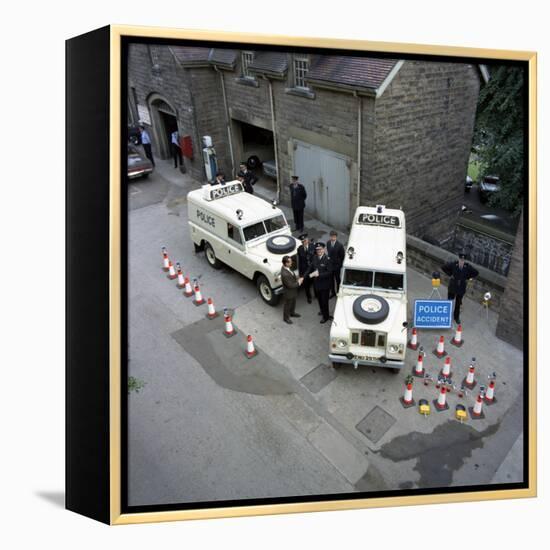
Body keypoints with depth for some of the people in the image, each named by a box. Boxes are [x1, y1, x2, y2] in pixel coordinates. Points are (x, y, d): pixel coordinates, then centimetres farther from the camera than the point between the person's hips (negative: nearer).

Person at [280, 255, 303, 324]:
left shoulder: (286, 267, -14)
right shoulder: (285, 274, -42)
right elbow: (290, 285, -31)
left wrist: (298, 278, -9)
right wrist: (299, 282, -18)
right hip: (288, 293, -8)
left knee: (293, 303, 31)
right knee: (287, 305, 19)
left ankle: (292, 313, 57)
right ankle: (286, 318, 43)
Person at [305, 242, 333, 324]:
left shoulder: (327, 259, -21)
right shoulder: (314, 258, -3)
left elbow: (329, 272, -21)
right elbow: (310, 268, 6)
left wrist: (319, 274, -27)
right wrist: (304, 276, -4)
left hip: (325, 284, -6)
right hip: (316, 283, 6)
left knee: (324, 300, 7)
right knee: (319, 299, 22)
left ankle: (326, 316, 27)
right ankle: (323, 311, 48)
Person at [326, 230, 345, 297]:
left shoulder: (340, 245, -19)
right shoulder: (328, 243, -6)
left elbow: (342, 255, -10)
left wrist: (340, 264, -5)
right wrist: (329, 258, 6)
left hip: (336, 265, -4)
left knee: (337, 279, 13)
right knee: (331, 279, 16)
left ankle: (338, 292, 31)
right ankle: (333, 292, 32)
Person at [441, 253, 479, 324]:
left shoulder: (467, 266, -12)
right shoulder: (453, 264, -16)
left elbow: (476, 273, 2)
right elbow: (443, 267, -8)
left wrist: (467, 278, -3)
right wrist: (450, 274, -9)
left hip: (461, 288, 1)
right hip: (452, 286, -1)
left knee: (458, 303, 13)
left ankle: (456, 317, 30)